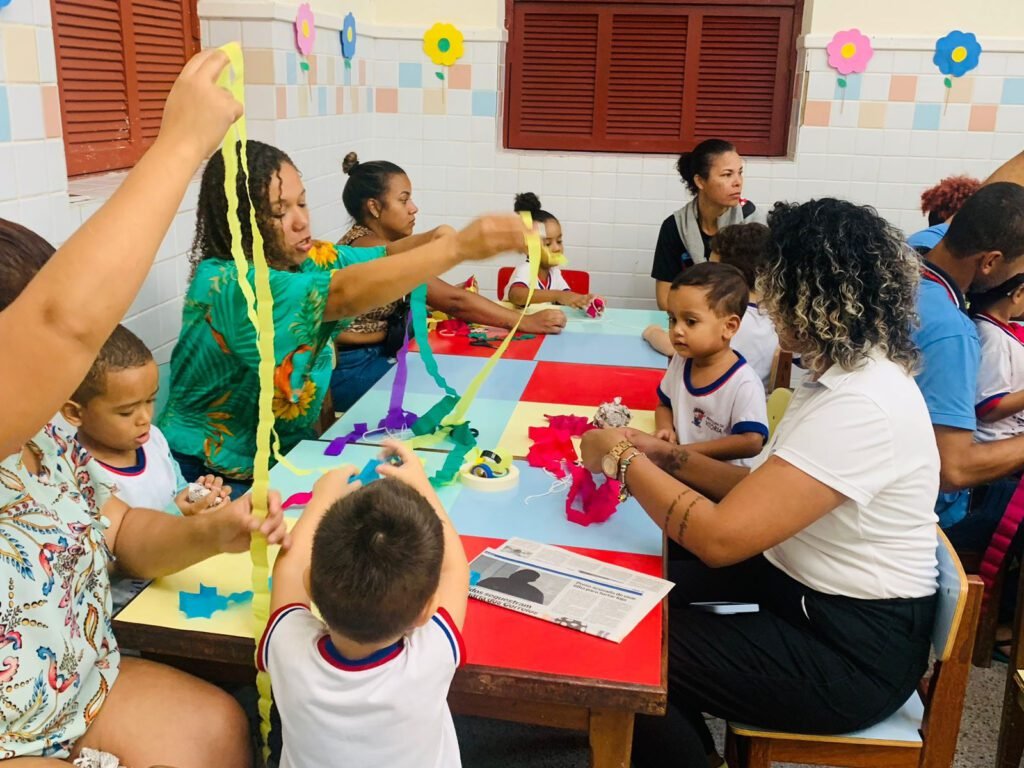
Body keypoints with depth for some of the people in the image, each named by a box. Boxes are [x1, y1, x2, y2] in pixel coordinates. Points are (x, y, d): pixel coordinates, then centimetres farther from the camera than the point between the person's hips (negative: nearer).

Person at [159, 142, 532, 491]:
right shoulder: (224, 283, -25)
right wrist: (457, 247, -42)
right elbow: (341, 296, -36)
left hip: (289, 456, 7)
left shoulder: (304, 258, 0)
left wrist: (438, 239, -27)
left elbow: (386, 257, -4)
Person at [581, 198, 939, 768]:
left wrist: (621, 460, -18)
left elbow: (720, 538, -32)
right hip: (812, 592, 10)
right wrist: (670, 457, 2)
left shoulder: (859, 406, -29)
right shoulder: (852, 373, 5)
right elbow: (764, 490, 11)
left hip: (853, 650, -9)